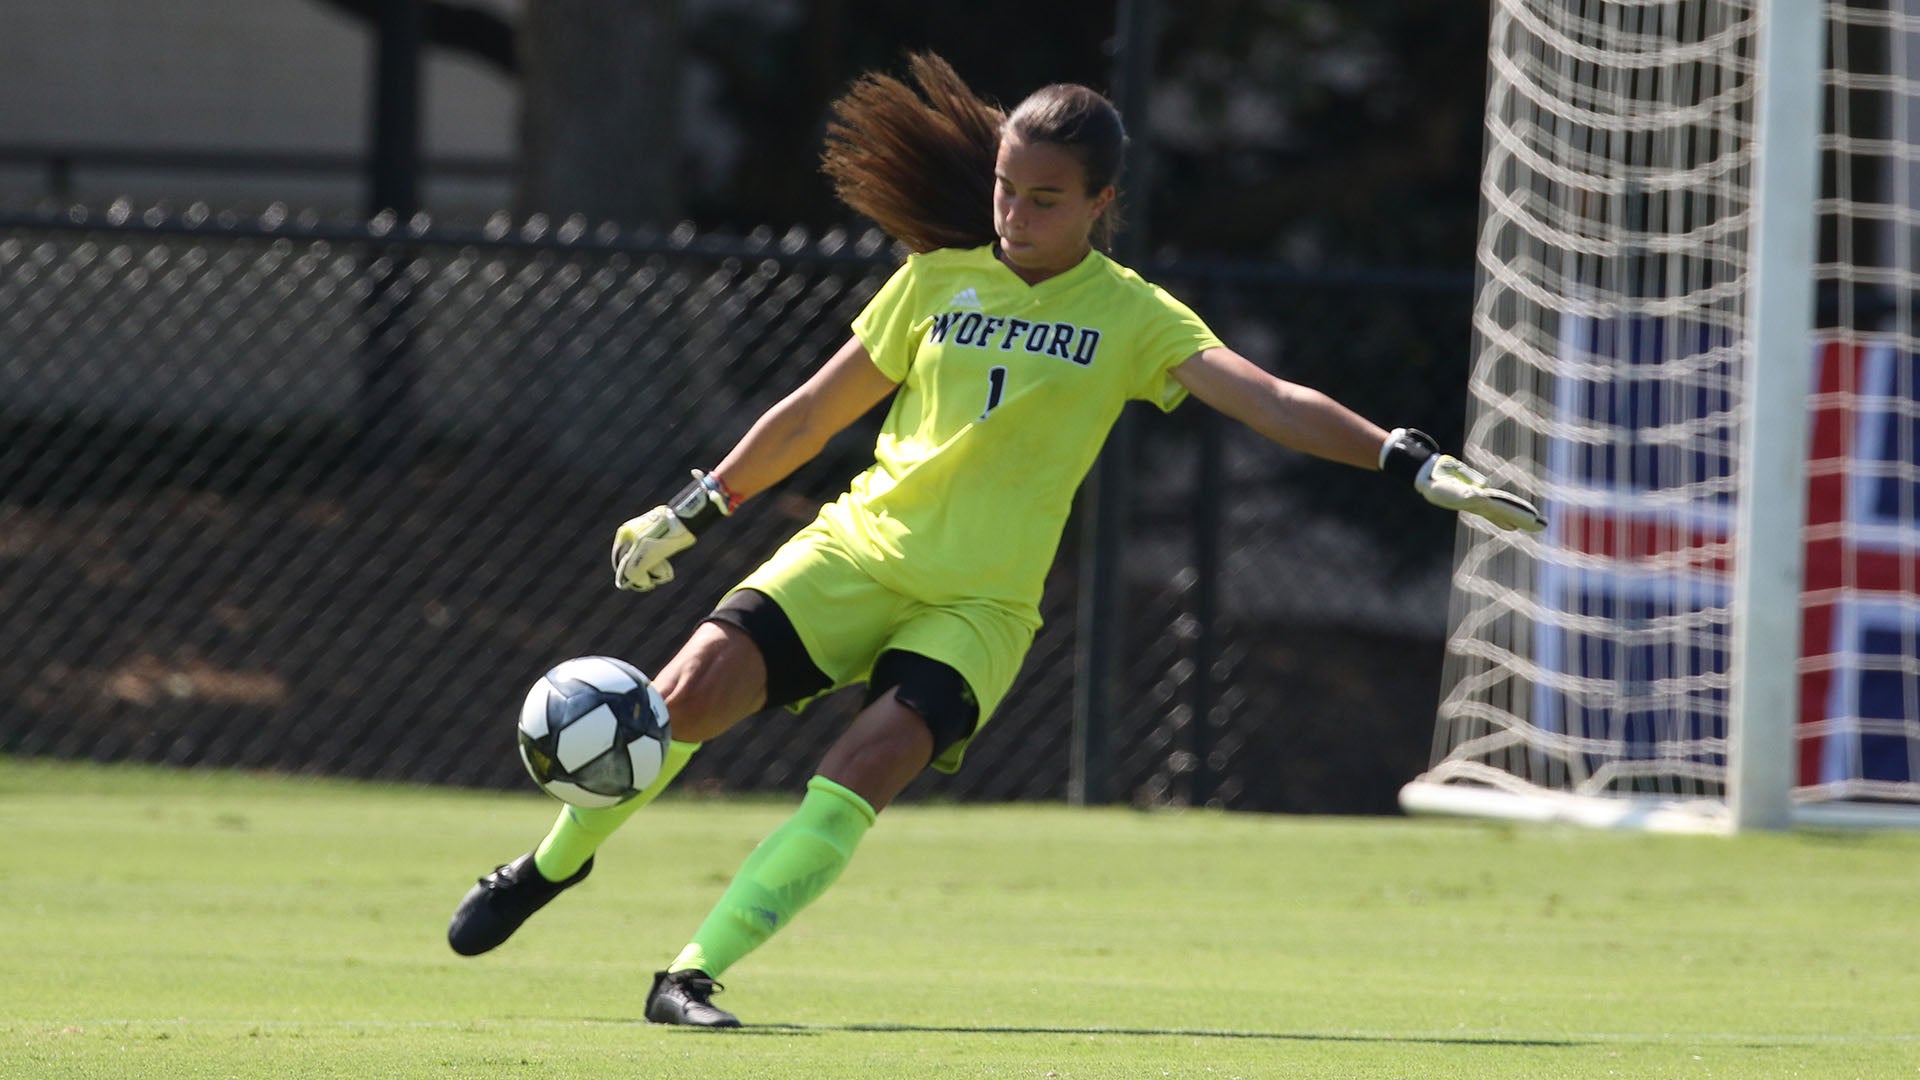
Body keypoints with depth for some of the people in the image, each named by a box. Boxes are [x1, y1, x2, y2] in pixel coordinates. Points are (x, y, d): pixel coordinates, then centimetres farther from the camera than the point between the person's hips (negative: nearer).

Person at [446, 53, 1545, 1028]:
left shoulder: (1130, 317, 1)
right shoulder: (939, 279, 8)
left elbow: (1271, 400, -10)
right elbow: (815, 413, 19)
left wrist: (1411, 463, -24)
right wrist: (693, 511, 22)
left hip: (981, 603, -2)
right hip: (857, 550, 2)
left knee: (867, 765, -26)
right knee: (691, 692, -17)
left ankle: (692, 976, -20)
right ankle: (556, 862, 9)